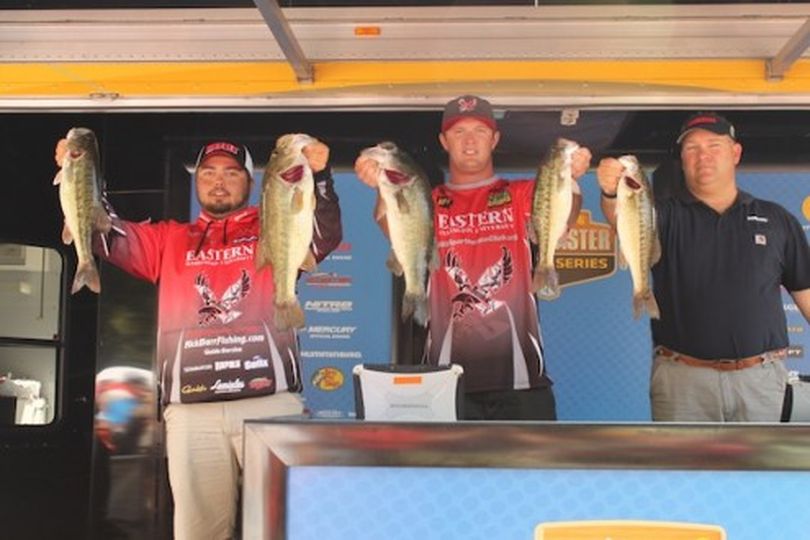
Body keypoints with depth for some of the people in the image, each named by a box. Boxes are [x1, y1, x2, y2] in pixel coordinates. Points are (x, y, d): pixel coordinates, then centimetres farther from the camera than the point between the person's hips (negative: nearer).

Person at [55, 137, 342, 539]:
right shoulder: (169, 240, 19)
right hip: (191, 410, 2)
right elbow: (112, 238, 9)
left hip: (271, 402, -2)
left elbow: (324, 237, -4)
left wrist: (319, 177, -20)